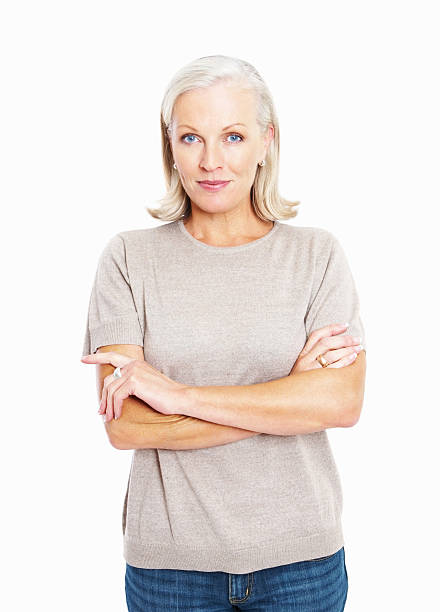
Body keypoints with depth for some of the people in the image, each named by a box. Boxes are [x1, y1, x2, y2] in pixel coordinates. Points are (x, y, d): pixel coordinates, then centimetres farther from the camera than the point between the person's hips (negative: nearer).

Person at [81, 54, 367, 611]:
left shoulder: (317, 253, -2)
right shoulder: (129, 257, -4)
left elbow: (343, 402, -14)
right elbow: (124, 425, -13)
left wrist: (179, 394, -19)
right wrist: (290, 393, -15)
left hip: (301, 553, 1)